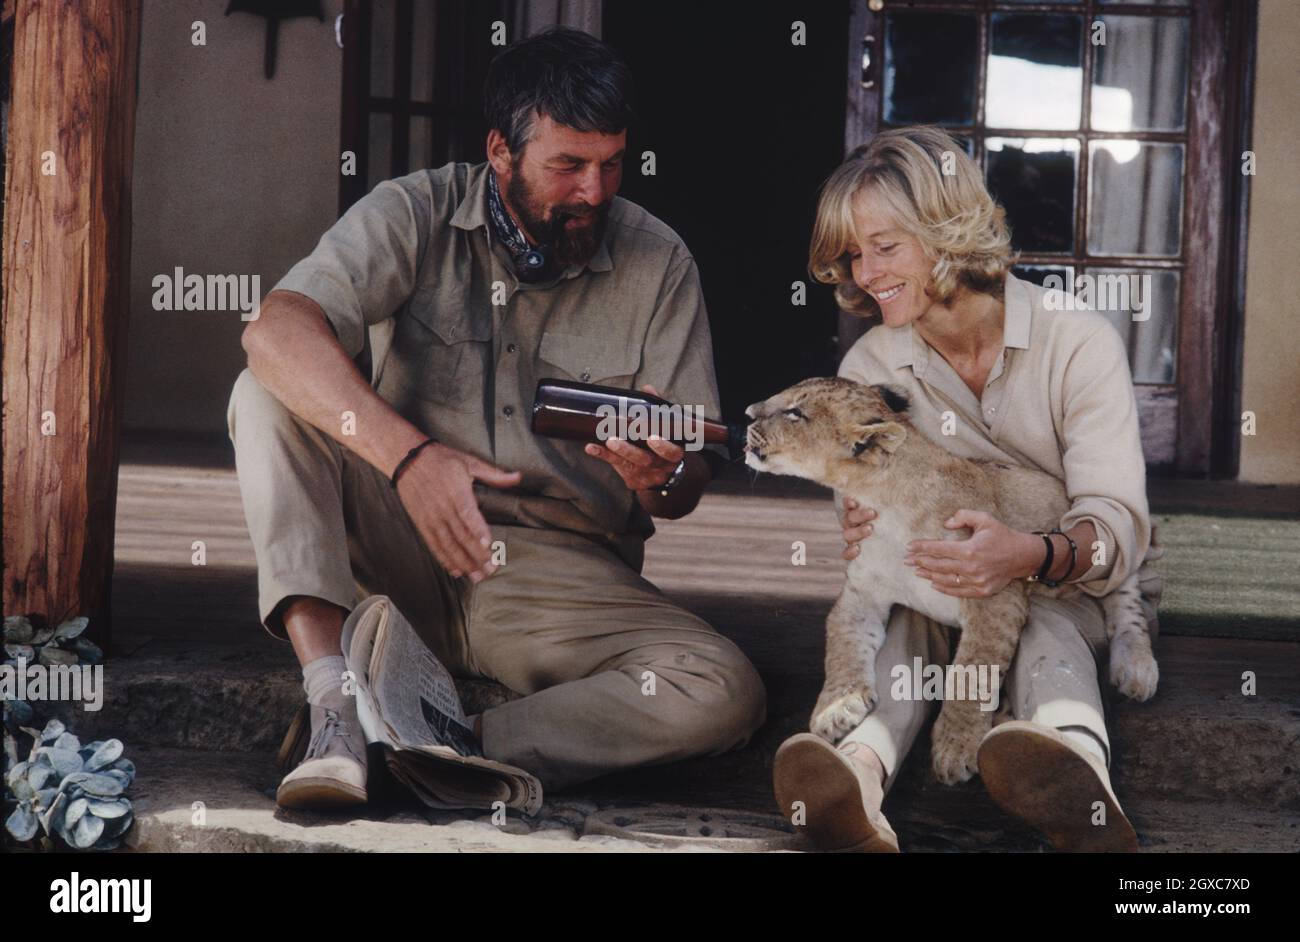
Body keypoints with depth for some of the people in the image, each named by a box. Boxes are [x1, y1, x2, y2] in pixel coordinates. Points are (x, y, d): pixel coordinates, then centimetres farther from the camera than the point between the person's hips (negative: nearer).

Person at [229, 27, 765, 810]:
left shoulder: (658, 262, 0)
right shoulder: (416, 215, -4)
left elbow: (691, 484, 0)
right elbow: (279, 332, -23)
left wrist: (663, 476, -26)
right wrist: (408, 453, -37)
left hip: (563, 574, 0)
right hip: (402, 552, 0)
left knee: (724, 695, -26)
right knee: (270, 394, -22)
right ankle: (337, 708, -32)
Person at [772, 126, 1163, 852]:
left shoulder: (1079, 342, -12)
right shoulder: (867, 368, 1)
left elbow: (1119, 525, -22)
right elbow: (863, 520, -1)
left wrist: (1032, 556, -46)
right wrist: (861, 534, -29)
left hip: (1079, 587, -3)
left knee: (1043, 620, -38)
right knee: (903, 604, -33)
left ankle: (1075, 761, -74)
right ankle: (860, 777, -65)